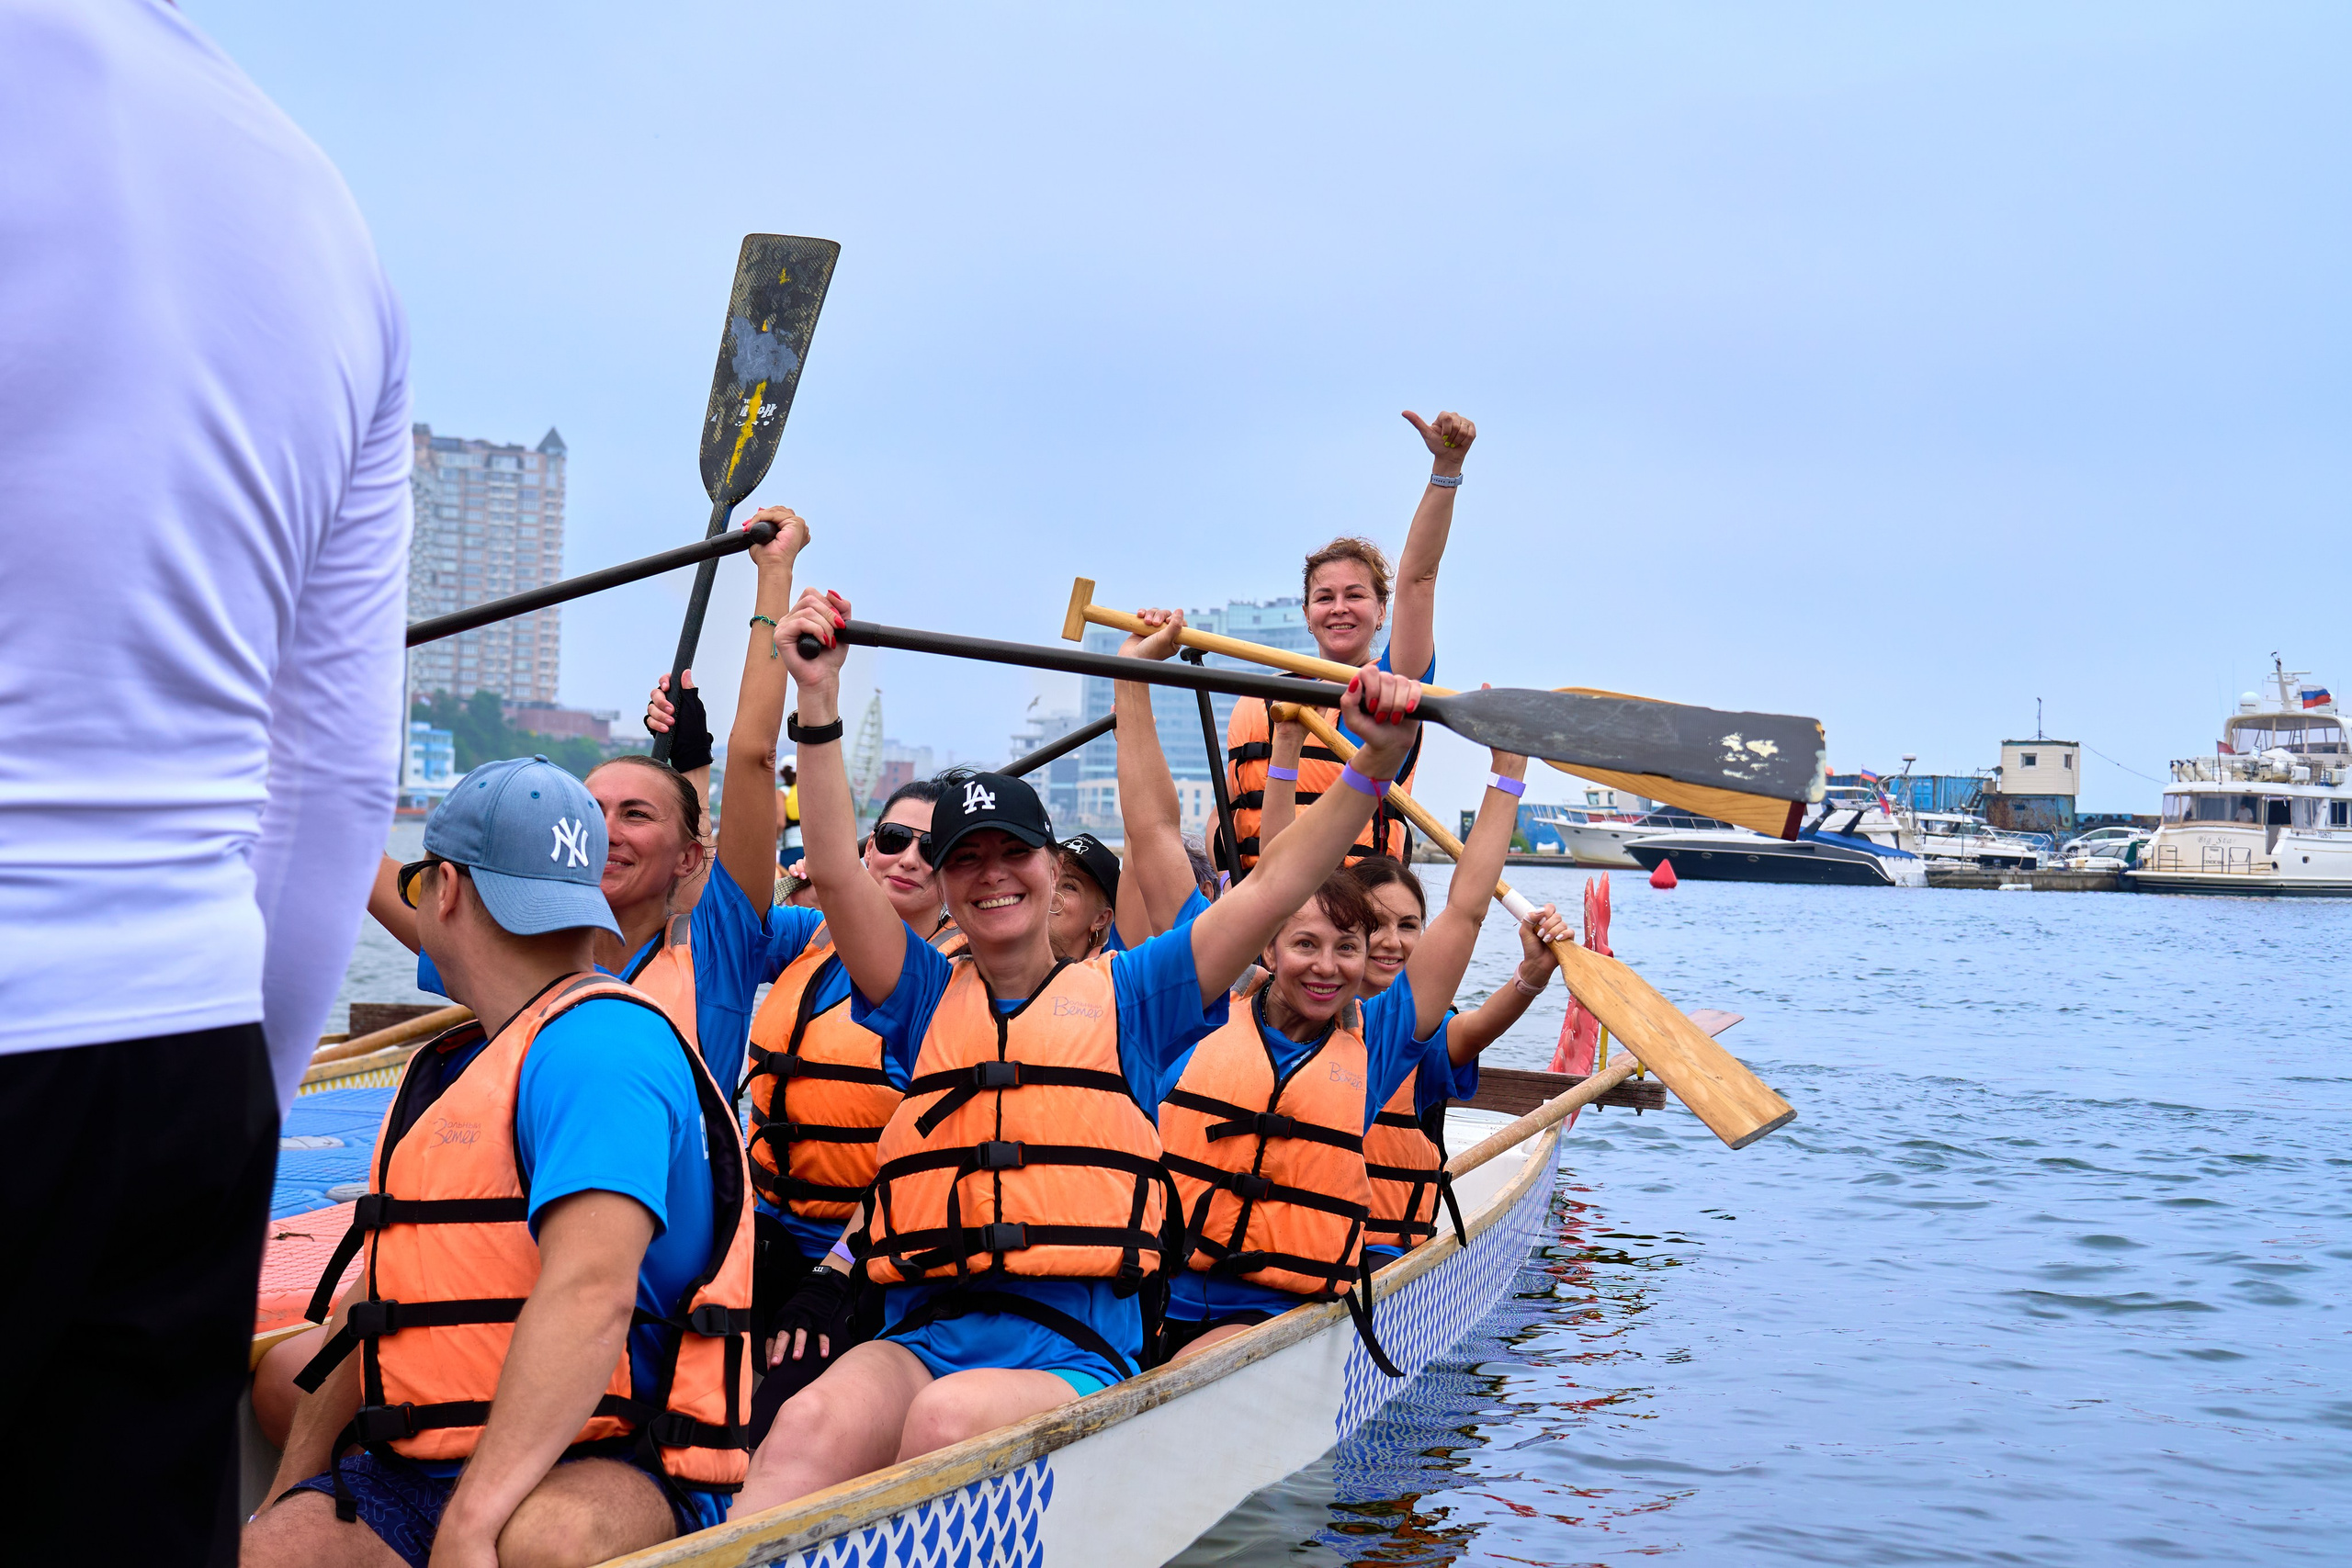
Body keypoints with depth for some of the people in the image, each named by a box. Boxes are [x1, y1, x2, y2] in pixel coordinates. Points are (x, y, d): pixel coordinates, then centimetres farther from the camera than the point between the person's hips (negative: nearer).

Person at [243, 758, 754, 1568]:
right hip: (417, 1472, 7)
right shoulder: (448, 1069, 20)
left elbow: (591, 1295, -25)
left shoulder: (600, 1041, -12)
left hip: (615, 1475, -7)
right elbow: (382, 1292, 25)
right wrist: (288, 1495, 18)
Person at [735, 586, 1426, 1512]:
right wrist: (819, 703, -4)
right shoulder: (924, 1000, 21)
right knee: (812, 1427, -34)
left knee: (949, 1421, -37)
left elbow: (1275, 889, 9)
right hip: (918, 1341, 2)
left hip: (1075, 1356, -1)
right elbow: (836, 874, 7)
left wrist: (1379, 760, -3)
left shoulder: (1124, 993, 17)